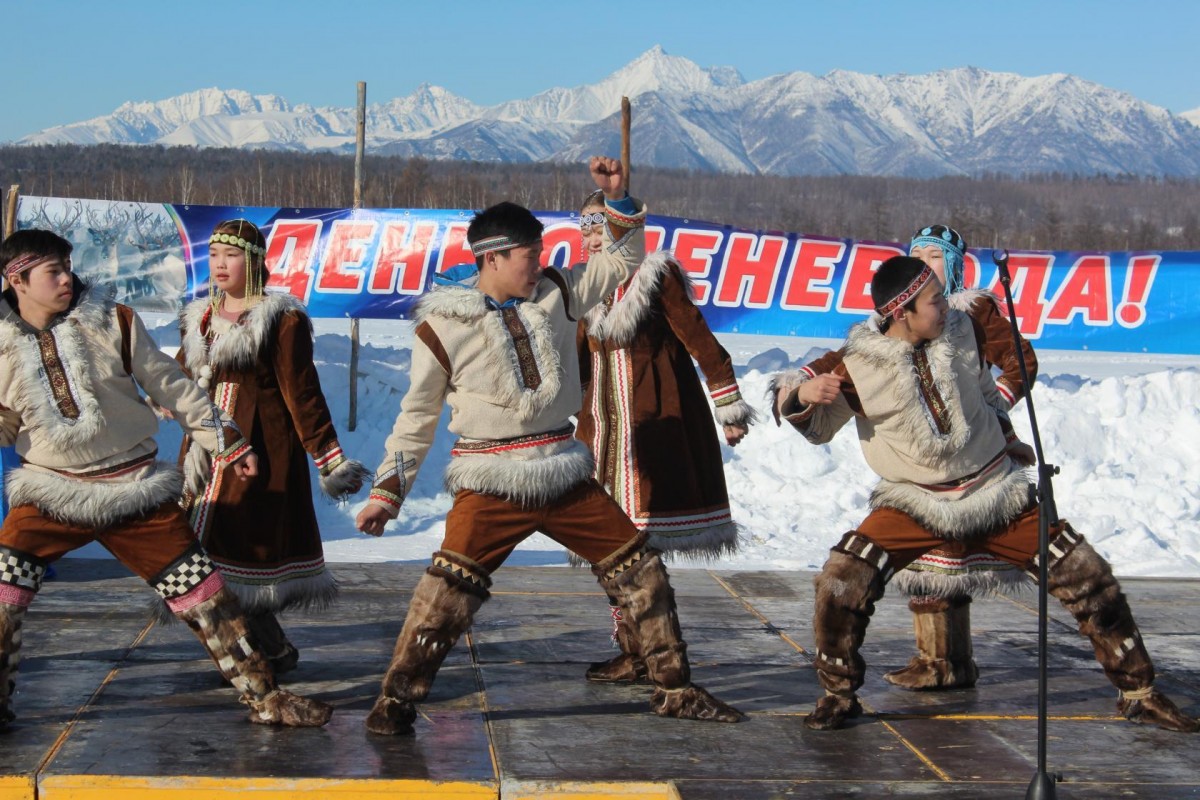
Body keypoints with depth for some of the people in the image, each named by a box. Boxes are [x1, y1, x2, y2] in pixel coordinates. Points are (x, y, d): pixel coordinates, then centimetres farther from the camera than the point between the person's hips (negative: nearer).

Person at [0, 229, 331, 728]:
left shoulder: (113, 323, -4)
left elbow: (172, 388, 3)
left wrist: (227, 442, 4)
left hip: (136, 489, 0)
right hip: (52, 490, 0)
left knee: (202, 592, -1)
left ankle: (263, 697, 9)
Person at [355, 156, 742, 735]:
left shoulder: (555, 294, 7)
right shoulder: (443, 325, -3)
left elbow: (622, 259, 17)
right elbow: (417, 416, 3)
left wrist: (617, 198, 2)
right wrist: (387, 491, 0)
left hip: (564, 475, 5)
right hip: (490, 483, -4)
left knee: (640, 570, 5)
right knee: (450, 586, -19)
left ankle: (674, 688, 18)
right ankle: (398, 700, -4)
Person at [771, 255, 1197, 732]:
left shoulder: (963, 331, -4)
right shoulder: (856, 365, -13)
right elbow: (817, 428, -1)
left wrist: (1005, 438, 17)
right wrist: (802, 395, -20)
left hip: (998, 494, 2)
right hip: (914, 504, -2)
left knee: (1088, 576, -2)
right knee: (841, 583, -21)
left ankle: (1138, 693, 16)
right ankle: (839, 695, 4)